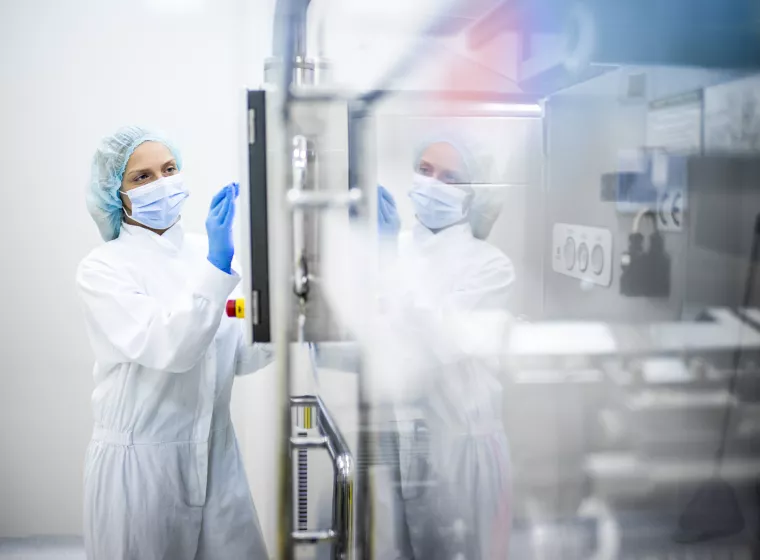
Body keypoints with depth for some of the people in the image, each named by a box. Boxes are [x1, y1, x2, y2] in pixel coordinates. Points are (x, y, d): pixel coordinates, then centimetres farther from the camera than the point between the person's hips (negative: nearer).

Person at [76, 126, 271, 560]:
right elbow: (169, 348, -24)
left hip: (216, 455, 4)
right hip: (139, 459, -4)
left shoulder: (208, 252, 3)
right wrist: (217, 263, -31)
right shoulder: (101, 270, -9)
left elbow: (237, 357, 7)